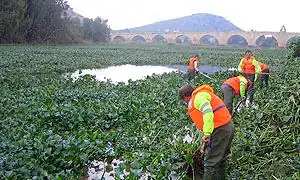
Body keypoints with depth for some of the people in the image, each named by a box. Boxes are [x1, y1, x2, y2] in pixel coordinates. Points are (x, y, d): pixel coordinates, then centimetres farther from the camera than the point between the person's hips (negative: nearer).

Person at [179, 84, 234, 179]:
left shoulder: (199, 97, -10)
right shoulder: (203, 94, 22)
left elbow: (208, 112, -26)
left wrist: (207, 134, -26)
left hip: (220, 129, -11)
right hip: (228, 126, 11)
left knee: (210, 162, -4)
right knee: (221, 159, 22)